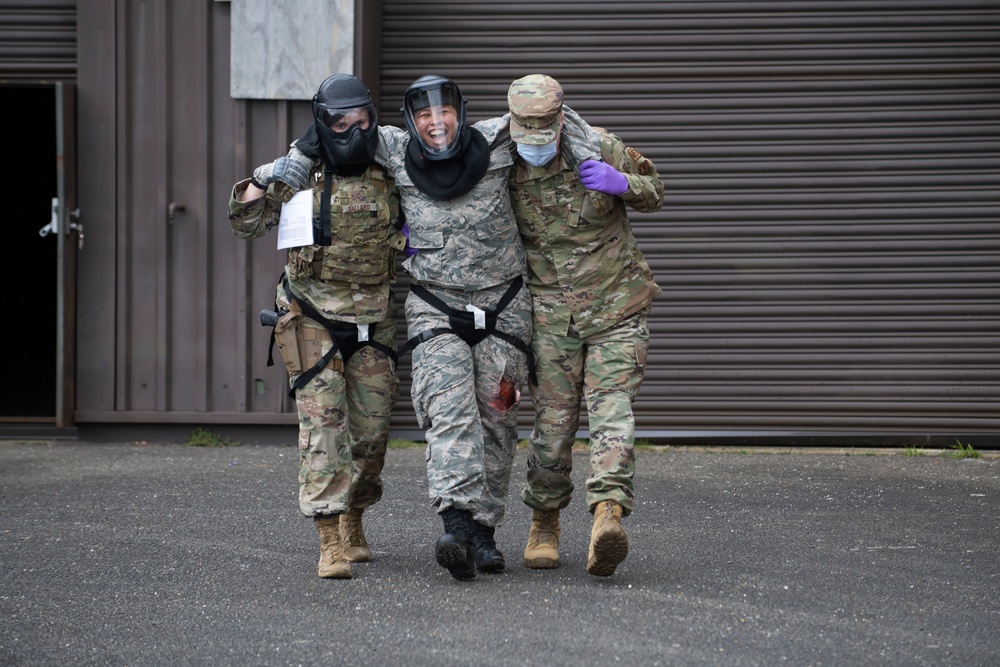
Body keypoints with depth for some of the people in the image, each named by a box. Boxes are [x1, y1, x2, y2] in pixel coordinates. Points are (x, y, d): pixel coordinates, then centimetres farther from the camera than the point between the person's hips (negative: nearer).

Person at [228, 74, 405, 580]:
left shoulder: (388, 176, 3)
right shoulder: (300, 174, -4)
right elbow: (246, 224, -3)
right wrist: (263, 180, -18)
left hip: (372, 323, 3)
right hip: (313, 319, -3)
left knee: (371, 428, 7)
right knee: (323, 421, -12)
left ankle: (353, 523, 30)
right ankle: (330, 543, -16)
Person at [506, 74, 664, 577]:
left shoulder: (600, 149, -7)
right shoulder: (504, 170, -3)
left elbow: (654, 194, 7)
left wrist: (622, 183, -15)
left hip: (616, 308, -1)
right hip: (551, 314, 1)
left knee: (611, 408, -16)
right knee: (553, 421, 0)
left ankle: (608, 512, -30)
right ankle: (544, 522, 19)